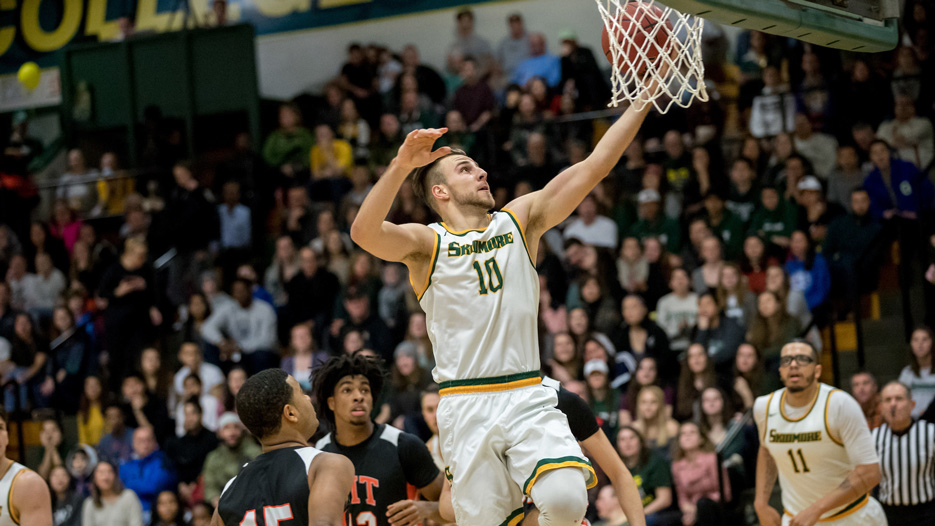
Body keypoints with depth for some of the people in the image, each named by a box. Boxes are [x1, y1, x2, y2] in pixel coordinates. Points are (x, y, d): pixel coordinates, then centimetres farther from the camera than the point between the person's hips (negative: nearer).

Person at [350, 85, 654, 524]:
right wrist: (401, 165, -29)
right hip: (466, 406, -1)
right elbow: (364, 233, -18)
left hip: (528, 398, 1)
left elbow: (595, 166, 7)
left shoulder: (520, 220, 13)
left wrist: (642, 101, 1)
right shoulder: (425, 243, 3)